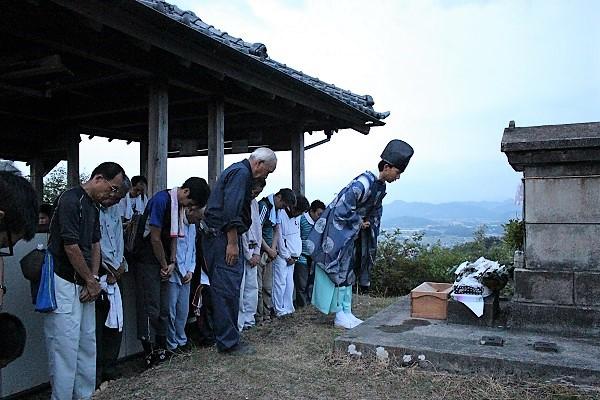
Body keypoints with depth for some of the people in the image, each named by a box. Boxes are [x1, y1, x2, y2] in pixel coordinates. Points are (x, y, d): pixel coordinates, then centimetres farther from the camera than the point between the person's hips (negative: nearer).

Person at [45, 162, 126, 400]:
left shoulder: (93, 206, 13)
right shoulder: (71, 200, -16)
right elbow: (71, 247, -19)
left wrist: (93, 279, 4)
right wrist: (91, 280, -9)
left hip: (84, 285, 9)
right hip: (63, 283, -9)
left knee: (87, 344, 14)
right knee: (65, 347, -4)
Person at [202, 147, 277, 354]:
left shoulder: (238, 170, 21)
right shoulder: (241, 173, -12)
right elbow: (231, 210, -21)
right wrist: (233, 243, -20)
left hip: (218, 237, 11)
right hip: (224, 237, -11)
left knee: (224, 289, 14)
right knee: (227, 290, -7)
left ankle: (228, 338, 22)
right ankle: (229, 342, 0)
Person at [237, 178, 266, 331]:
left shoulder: (254, 203, 13)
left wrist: (256, 252, 5)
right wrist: (249, 255, -10)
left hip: (252, 252, 8)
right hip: (240, 251, -8)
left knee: (252, 287, 11)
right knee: (239, 287, -6)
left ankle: (248, 320, 21)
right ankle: (238, 323, 3)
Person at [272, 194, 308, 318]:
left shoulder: (297, 217, 10)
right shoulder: (281, 216, -15)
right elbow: (279, 238, -14)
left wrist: (295, 255, 6)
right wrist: (287, 257, -8)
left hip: (291, 257, 8)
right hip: (281, 256, -8)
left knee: (289, 283, 10)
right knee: (280, 282, -6)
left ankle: (288, 308, 17)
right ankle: (279, 310, 0)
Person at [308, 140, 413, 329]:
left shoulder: (380, 187, 4)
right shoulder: (363, 183, -26)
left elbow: (375, 211, 21)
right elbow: (343, 210, -29)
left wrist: (368, 224, 8)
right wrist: (359, 223, -14)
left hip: (351, 232, 9)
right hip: (337, 230, -9)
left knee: (348, 271, 13)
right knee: (340, 271, -3)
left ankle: (346, 313, 21)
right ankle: (340, 315, 7)